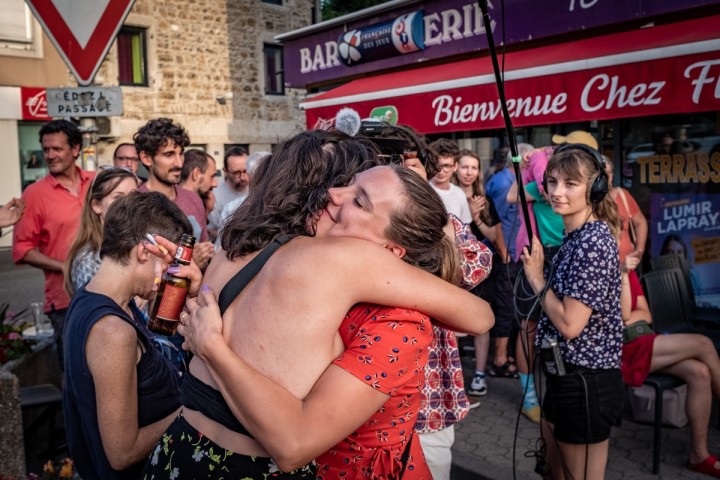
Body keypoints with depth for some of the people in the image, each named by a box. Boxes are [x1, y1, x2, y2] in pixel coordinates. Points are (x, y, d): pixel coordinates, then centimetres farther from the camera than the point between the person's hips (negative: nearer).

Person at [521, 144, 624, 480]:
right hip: (568, 375, 10)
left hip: (585, 381, -10)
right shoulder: (576, 237, 9)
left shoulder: (592, 242, -21)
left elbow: (570, 324, -24)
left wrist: (537, 279, -14)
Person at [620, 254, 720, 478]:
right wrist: (623, 274, -21)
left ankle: (699, 455, -7)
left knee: (699, 373, -17)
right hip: (622, 352, -7)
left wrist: (631, 317, -9)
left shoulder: (629, 270, 15)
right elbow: (623, 315, -15)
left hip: (642, 343, 7)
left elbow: (646, 315, 12)